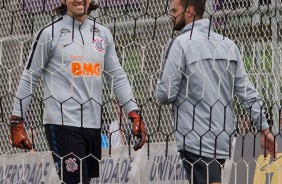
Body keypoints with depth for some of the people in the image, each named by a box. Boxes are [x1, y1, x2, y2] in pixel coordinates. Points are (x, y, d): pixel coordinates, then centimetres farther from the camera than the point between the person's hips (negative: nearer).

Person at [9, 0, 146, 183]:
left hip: (93, 125, 6)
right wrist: (17, 123, -3)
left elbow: (118, 77, 15)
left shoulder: (103, 34, 13)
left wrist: (135, 115, 4)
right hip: (62, 122, -5)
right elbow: (29, 79, 1)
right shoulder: (50, 33, -1)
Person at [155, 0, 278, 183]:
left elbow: (165, 94, -11)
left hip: (196, 141, -6)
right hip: (223, 139, 6)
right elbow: (248, 93, 7)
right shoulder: (228, 45, 8)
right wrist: (264, 129, 10)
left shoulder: (180, 44, -9)